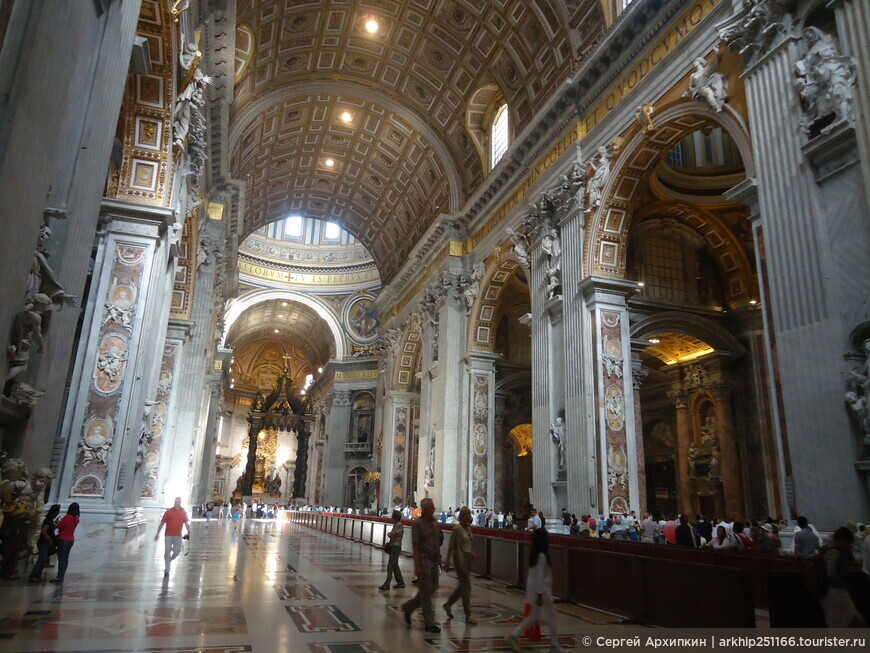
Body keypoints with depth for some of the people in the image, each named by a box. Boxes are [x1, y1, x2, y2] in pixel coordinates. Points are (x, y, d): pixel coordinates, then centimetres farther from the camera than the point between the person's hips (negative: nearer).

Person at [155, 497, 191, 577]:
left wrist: (188, 532, -3)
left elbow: (186, 523, 8)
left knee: (177, 550, -2)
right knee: (167, 551, 0)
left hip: (178, 535, 2)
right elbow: (162, 523, 1)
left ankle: (170, 559, 31)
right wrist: (157, 534, 0)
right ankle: (167, 570, 10)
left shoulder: (183, 512, 5)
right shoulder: (169, 512, -3)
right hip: (169, 535, -2)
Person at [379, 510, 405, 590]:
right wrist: (390, 534, -3)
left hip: (396, 547, -10)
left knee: (390, 565, -8)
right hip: (394, 546, 10)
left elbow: (392, 536, -18)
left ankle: (387, 584, -6)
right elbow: (391, 534, 16)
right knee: (395, 565, 16)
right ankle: (401, 582, 23)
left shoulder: (399, 525, -17)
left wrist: (388, 534, -1)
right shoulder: (396, 525, 13)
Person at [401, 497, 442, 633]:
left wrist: (439, 560, 14)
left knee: (433, 587, 13)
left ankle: (408, 607, 30)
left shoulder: (435, 522, 10)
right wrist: (417, 565, -18)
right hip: (424, 561, -7)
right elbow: (415, 546, -14)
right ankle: (429, 624, 11)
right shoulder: (418, 523, -12)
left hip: (434, 561, 8)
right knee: (426, 591, 1)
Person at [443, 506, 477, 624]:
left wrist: (471, 552, 6)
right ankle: (468, 615, 7)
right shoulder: (457, 528, -15)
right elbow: (451, 546, -13)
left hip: (467, 558, 8)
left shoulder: (468, 527, 7)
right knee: (466, 587, -2)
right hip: (460, 559, -8)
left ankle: (448, 604, 31)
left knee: (463, 586, 15)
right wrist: (447, 562, -14)